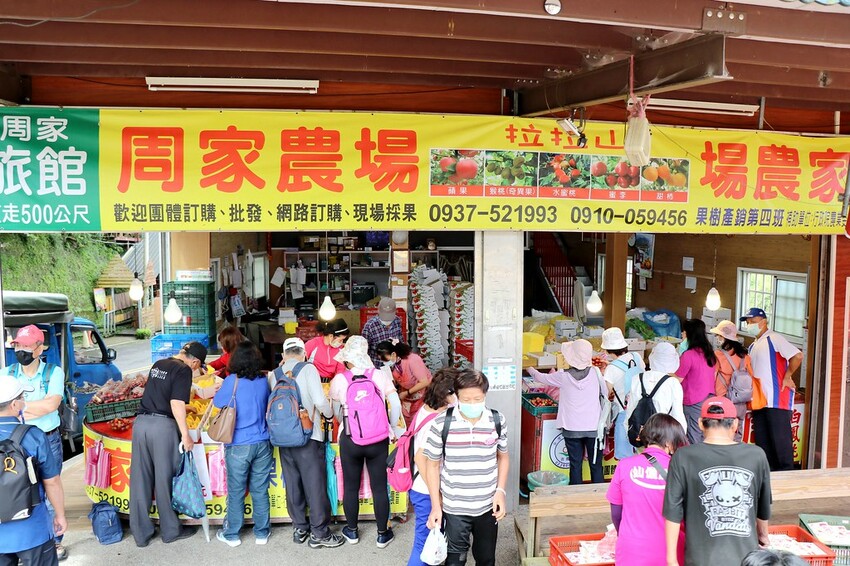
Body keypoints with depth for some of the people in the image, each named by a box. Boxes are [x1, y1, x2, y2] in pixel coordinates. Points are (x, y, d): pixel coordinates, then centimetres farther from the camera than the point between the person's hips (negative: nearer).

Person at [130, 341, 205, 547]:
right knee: (165, 479, 5)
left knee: (140, 479, 10)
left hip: (141, 422, 7)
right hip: (163, 426, -7)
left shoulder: (158, 365, 17)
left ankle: (141, 534, 19)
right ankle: (170, 530, 19)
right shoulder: (183, 370, -7)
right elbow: (176, 403, -17)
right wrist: (185, 434, -13)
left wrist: (184, 409, 43)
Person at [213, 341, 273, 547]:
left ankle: (232, 535, 22)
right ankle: (262, 533, 21)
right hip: (262, 444, 3)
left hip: (238, 446, -3)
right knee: (260, 491, 11)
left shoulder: (232, 381, -12)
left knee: (236, 492, 9)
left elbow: (218, 402, 3)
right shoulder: (264, 381, 1)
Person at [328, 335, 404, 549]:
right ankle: (383, 534, 23)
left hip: (350, 441, 0)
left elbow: (337, 413, 5)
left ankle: (352, 531, 32)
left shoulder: (339, 379, -5)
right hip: (378, 440, 1)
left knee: (350, 487, 16)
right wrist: (392, 428, 10)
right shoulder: (380, 375, -4)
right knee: (379, 487, 11)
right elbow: (396, 405, -5)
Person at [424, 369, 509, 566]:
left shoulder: (498, 421, -7)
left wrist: (501, 491, -3)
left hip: (488, 506, 2)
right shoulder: (442, 424, -14)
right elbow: (432, 465, -4)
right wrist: (435, 506, -4)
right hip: (454, 508, -2)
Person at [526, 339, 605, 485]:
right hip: (594, 427, 1)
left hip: (572, 428, 0)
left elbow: (541, 378, 7)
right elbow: (605, 393, 3)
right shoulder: (595, 372, -8)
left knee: (575, 465, 10)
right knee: (596, 465, 10)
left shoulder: (563, 376, -9)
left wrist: (529, 368, 26)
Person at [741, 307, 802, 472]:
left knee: (780, 438, -4)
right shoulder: (752, 347, 19)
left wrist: (787, 376, -12)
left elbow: (797, 356, -19)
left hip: (777, 400, -8)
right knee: (762, 441, 10)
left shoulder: (774, 338, -7)